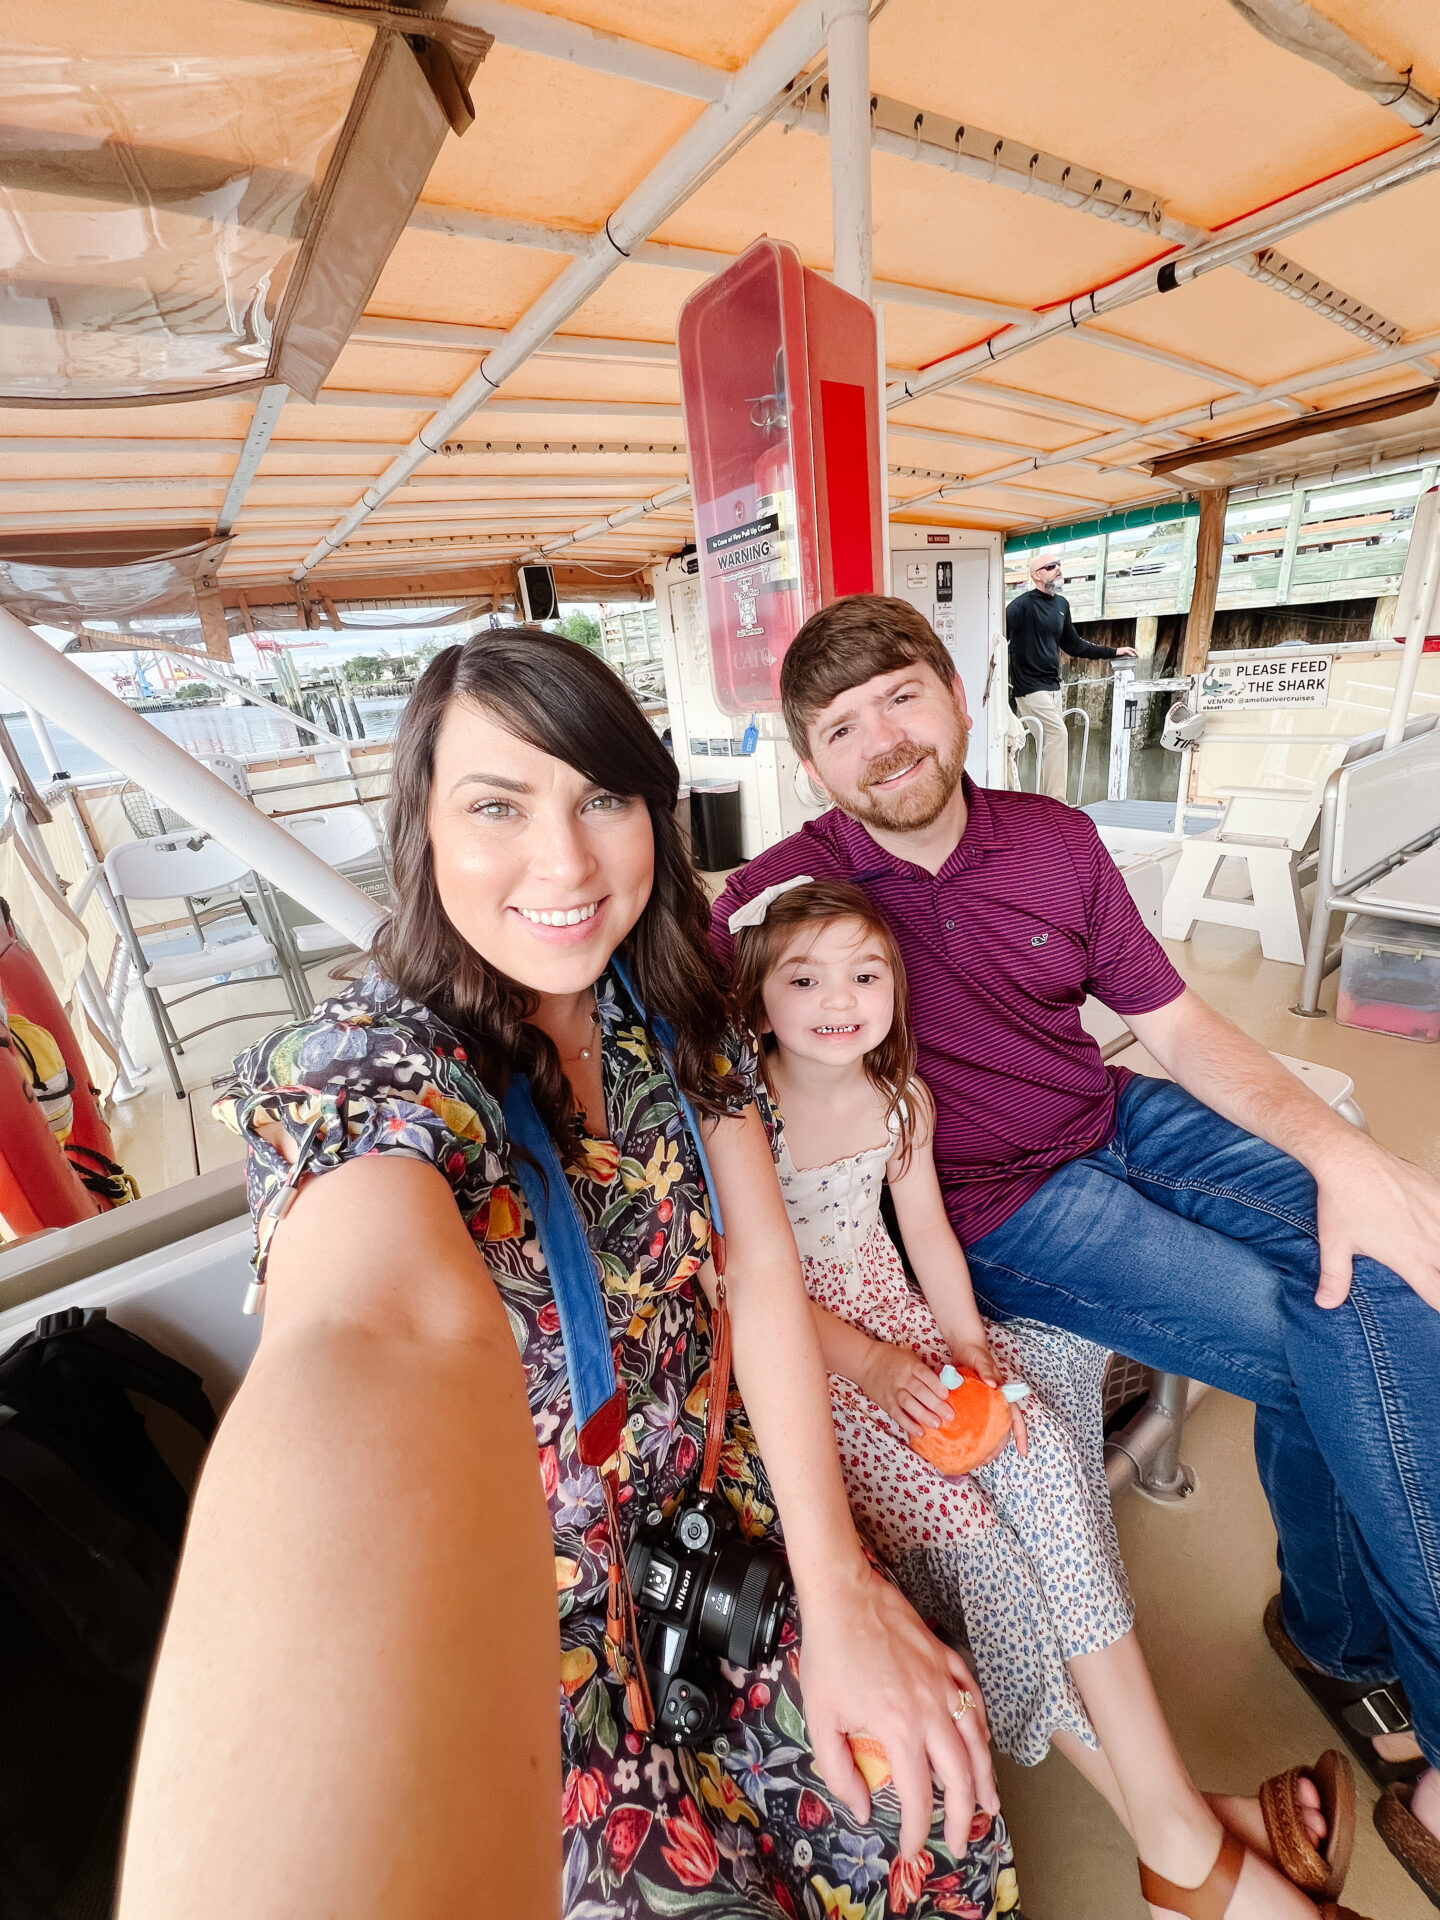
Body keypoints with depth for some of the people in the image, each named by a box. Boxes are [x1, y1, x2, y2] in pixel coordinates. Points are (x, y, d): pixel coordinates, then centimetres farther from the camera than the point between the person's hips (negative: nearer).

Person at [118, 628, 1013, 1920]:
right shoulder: (366, 1070, -25)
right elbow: (379, 1341, -46)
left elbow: (762, 1269, -8)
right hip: (515, 1616, -3)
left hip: (714, 1513, 4)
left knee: (926, 1775, -9)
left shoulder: (675, 1012, -8)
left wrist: (835, 1587, -12)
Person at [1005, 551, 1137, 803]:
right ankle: (1055, 802, -12)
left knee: (1052, 741, 6)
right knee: (1057, 734, -16)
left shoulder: (1061, 604, 16)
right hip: (1030, 686, -8)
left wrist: (1113, 652, 25)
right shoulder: (1022, 605, -9)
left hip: (1052, 686, 8)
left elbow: (1073, 645, 24)